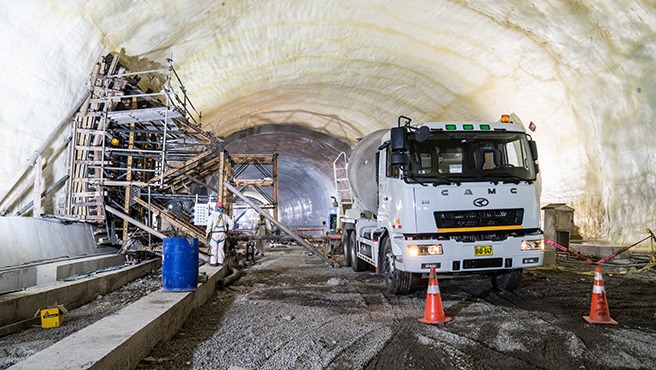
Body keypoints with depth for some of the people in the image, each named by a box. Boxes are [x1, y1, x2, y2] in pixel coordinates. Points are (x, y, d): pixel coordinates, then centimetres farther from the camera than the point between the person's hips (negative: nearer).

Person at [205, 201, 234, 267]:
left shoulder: (212, 215, -8)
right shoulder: (225, 216, 5)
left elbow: (209, 225, -14)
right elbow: (231, 223, 6)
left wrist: (207, 233, -5)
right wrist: (227, 230, 18)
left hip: (214, 234, -4)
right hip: (222, 234, 4)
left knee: (214, 248, 3)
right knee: (220, 248, 10)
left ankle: (213, 262, 3)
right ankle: (220, 262, 11)